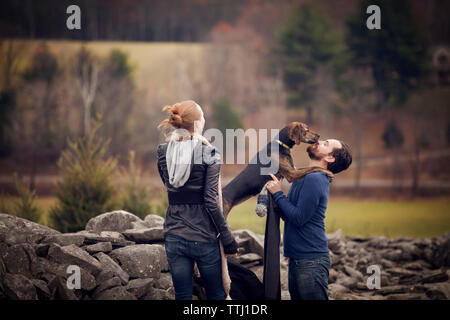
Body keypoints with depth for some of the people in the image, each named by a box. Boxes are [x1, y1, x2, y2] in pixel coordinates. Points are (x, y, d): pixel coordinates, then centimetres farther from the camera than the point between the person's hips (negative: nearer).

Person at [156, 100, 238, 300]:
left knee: (182, 296, 9)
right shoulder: (208, 154, -13)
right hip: (204, 238, -4)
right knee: (216, 296, 12)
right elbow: (211, 203, -14)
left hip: (174, 237, 4)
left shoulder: (163, 153, 1)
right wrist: (228, 240, -8)